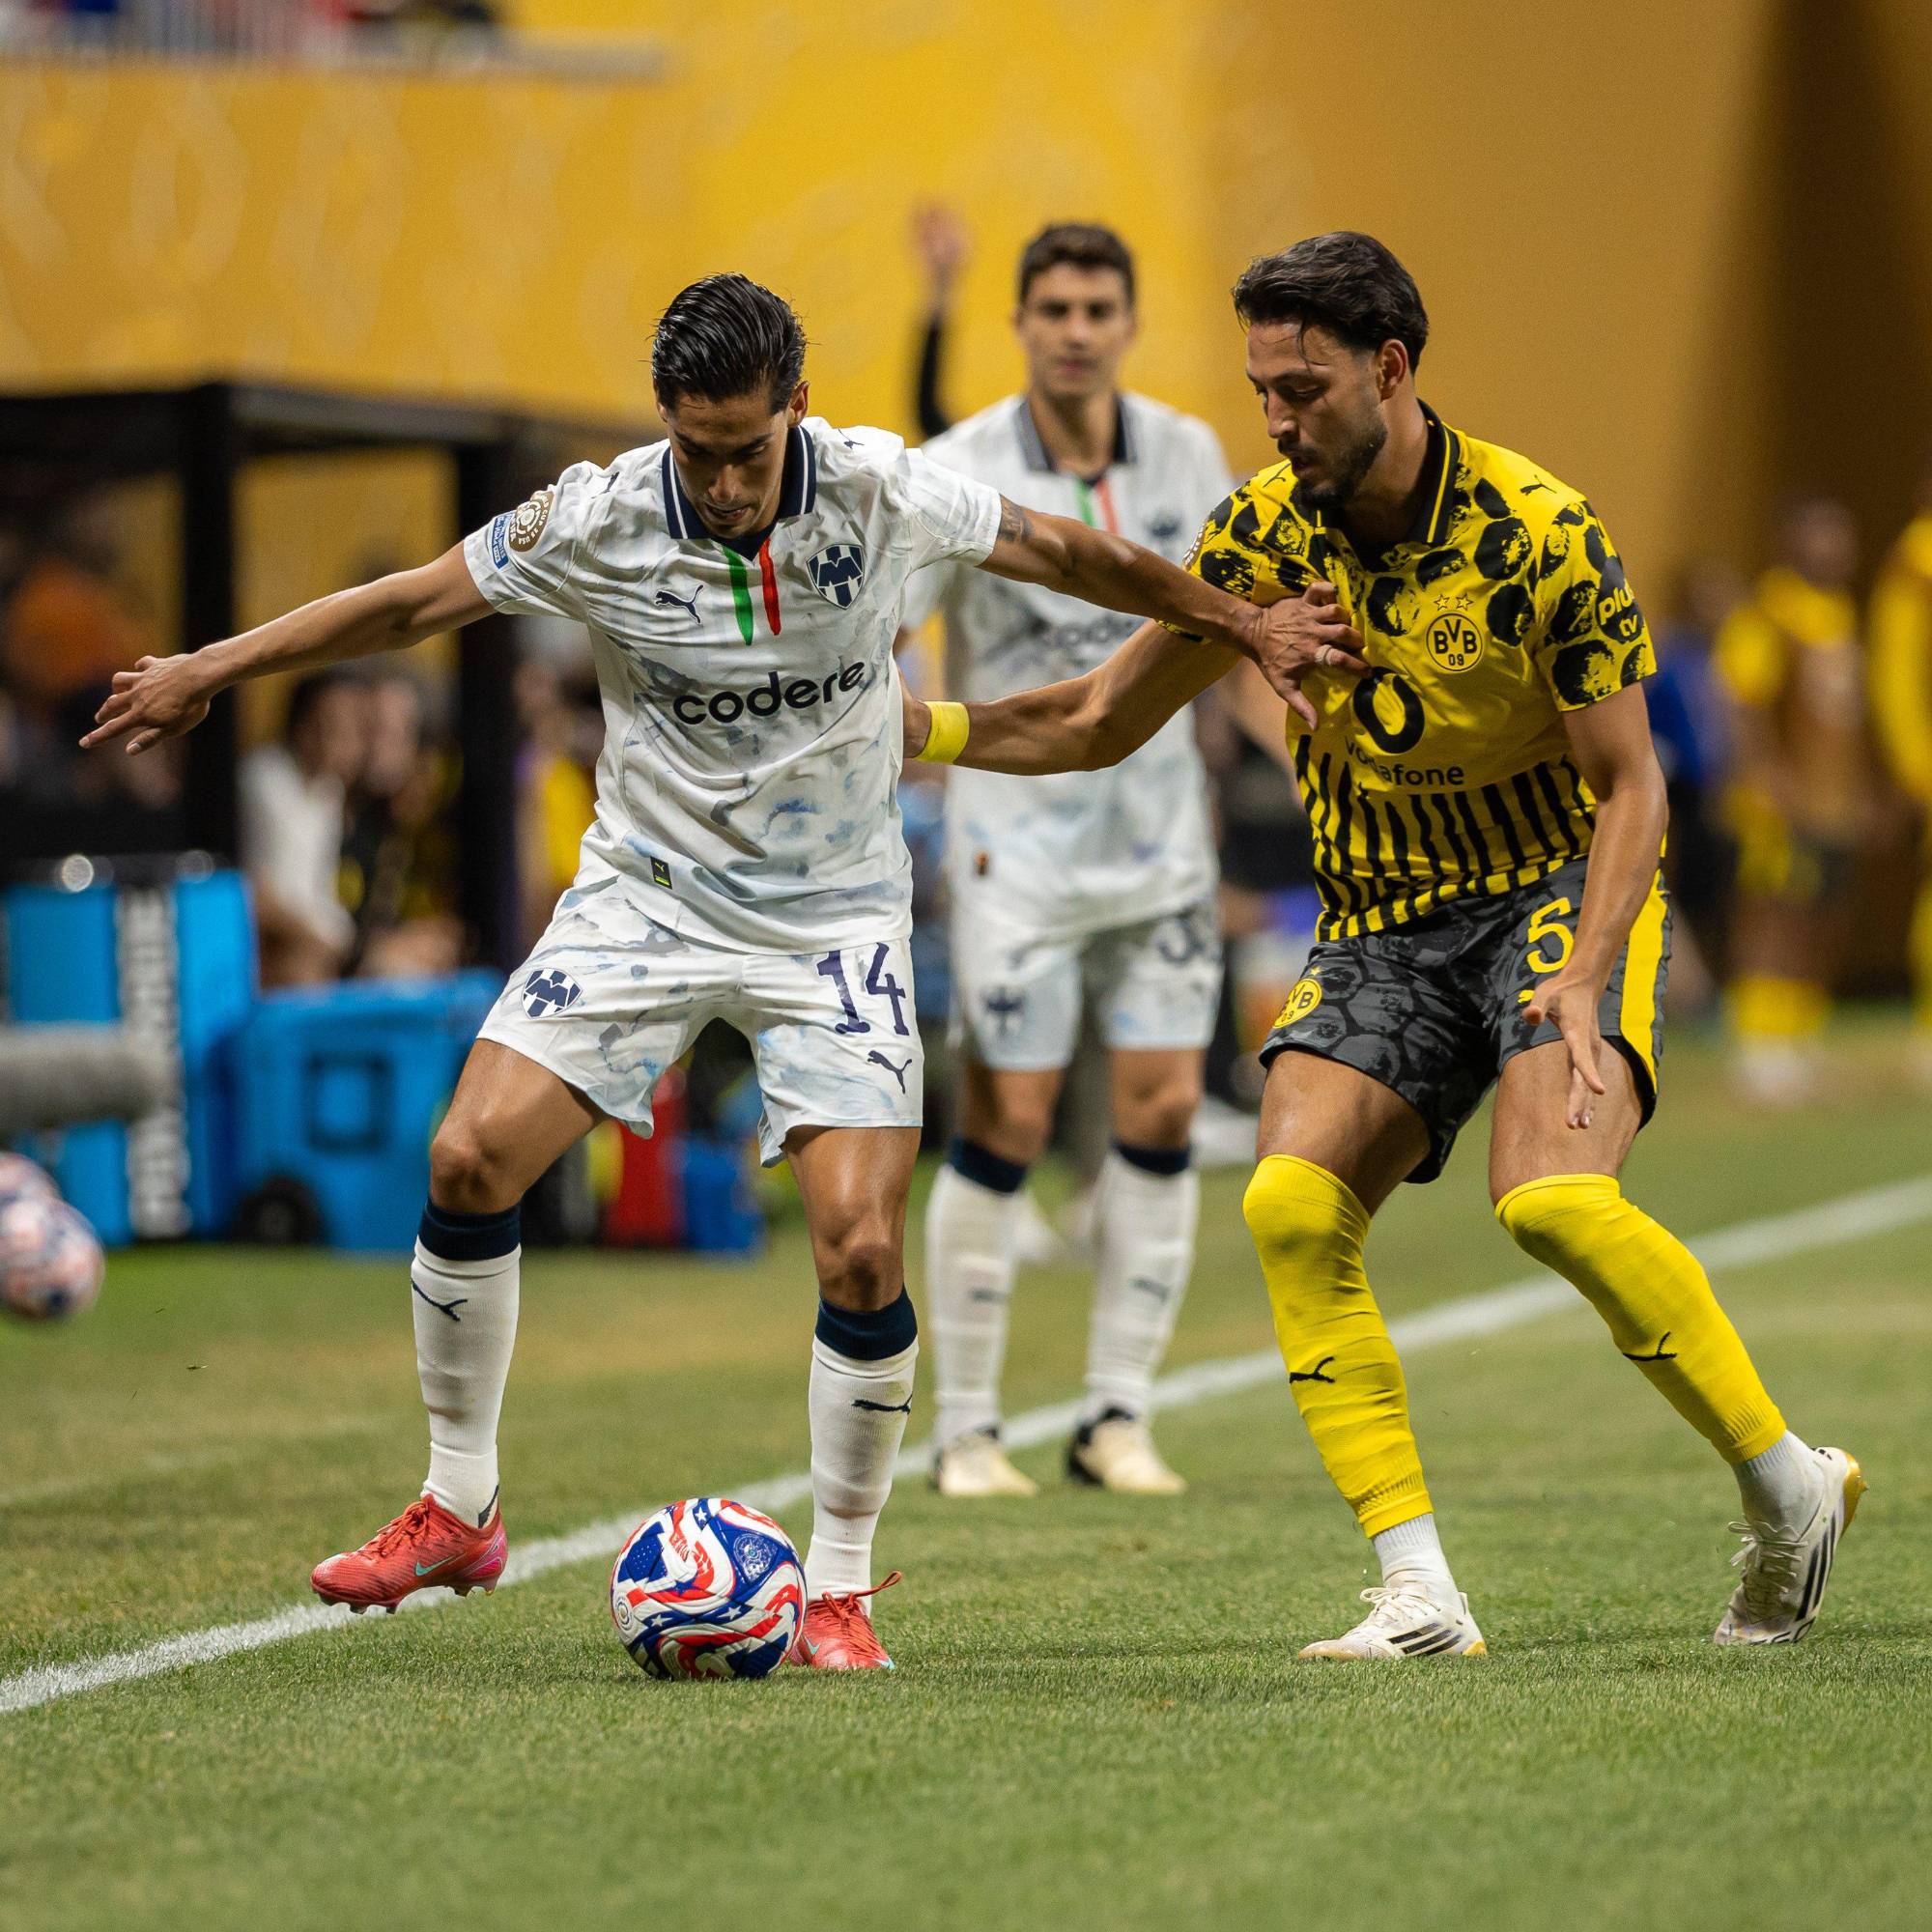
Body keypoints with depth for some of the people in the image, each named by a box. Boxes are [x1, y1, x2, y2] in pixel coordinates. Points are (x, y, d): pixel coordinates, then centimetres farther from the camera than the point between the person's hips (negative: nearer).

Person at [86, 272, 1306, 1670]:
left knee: (862, 1251, -14)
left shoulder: (882, 493, -15)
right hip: (649, 889, 1)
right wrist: (208, 670, 1)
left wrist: (1239, 622, 9)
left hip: (835, 919, -1)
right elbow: (412, 604, -2)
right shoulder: (597, 523, -14)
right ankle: (457, 1510, 5)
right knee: (470, 1158, -14)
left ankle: (841, 1586, 4)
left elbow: (1067, 555, 1)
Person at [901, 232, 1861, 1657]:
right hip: (1380, 921, 5)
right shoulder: (1267, 534, -4)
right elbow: (1097, 723, 6)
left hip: (1560, 886, -5)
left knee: (1552, 1198, -29)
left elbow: (1630, 786, -12)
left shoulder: (1535, 535, -17)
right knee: (1291, 1204, -19)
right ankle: (1418, 1594, -17)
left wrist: (1583, 975, -26)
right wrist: (916, 724, -10)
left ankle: (1791, 1487, -9)